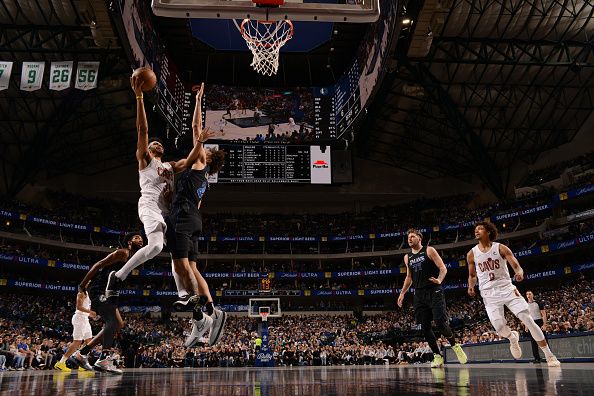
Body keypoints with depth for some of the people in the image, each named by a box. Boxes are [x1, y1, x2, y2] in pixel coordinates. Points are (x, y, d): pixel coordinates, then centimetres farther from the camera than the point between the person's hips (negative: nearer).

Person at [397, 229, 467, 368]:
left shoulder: (429, 251, 0)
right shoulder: (407, 257, 15)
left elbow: (443, 268, -4)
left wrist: (439, 280, -24)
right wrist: (402, 293, 16)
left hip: (434, 291, -5)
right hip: (419, 294, 5)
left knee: (440, 322, -14)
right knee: (425, 327, 1)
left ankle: (455, 346, 12)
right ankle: (438, 356, 11)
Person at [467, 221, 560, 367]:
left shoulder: (501, 248, -1)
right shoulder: (472, 254, 3)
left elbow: (516, 266, -4)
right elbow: (472, 275, 15)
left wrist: (519, 273, -28)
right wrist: (471, 286, -7)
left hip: (507, 288, -1)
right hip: (489, 294, 1)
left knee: (529, 320, -9)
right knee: (500, 328, -13)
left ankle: (549, 356, 1)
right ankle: (513, 338, 25)